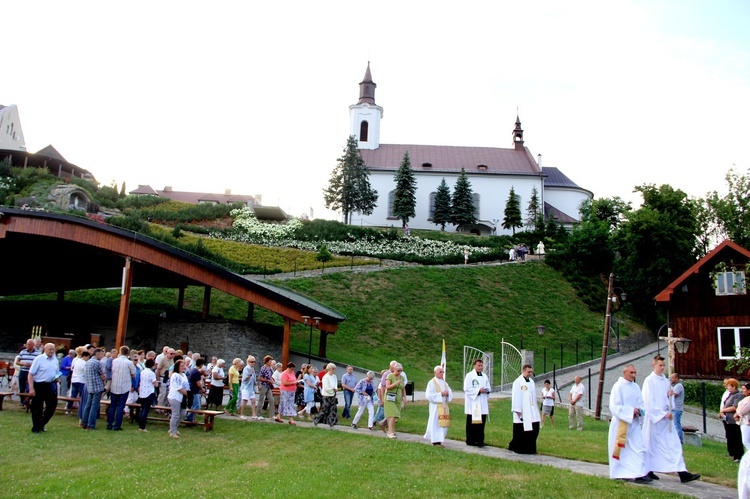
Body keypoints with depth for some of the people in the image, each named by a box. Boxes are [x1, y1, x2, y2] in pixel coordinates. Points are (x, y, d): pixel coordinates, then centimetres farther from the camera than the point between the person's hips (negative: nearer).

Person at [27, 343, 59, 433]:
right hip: (39, 385, -6)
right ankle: (36, 427, 17)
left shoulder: (55, 360, 9)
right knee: (37, 408, 4)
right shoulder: (38, 359, -9)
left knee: (52, 405, 7)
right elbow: (31, 374, -11)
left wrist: (57, 378, -1)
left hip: (51, 385, 6)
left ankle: (41, 425, 25)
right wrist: (31, 388, -16)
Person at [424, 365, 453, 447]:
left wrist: (447, 393, -9)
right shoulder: (431, 383, -6)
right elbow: (429, 395, -14)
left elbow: (450, 393, 14)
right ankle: (436, 441, 0)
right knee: (436, 423, -5)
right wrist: (440, 394, -18)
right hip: (436, 406, -6)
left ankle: (440, 439, 18)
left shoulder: (444, 383, 14)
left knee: (444, 423, 6)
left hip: (444, 405, 6)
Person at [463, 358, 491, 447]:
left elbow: (489, 387, 16)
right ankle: (470, 441, 7)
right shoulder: (469, 376, -5)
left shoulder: (484, 377, 14)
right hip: (472, 404, -5)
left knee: (481, 422, 3)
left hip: (482, 404, 5)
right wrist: (478, 390, -19)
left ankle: (480, 440, 11)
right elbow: (467, 389, -12)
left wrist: (487, 390, -7)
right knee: (472, 423, -1)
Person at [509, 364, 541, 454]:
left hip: (532, 411, 7)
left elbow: (534, 395, 16)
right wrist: (517, 410, -15)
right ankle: (519, 449, 9)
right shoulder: (518, 382, -10)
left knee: (534, 429, 6)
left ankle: (530, 448, 17)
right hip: (522, 412, -7)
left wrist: (536, 408, 13)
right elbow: (515, 397, -13)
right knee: (521, 431, -2)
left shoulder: (531, 381, 12)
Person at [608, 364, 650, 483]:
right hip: (621, 423, -6)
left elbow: (641, 403, 15)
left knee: (638, 448, 0)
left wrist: (640, 411, -7)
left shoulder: (636, 387, 10)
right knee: (622, 450, 3)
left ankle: (639, 473, 3)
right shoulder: (618, 386, -10)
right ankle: (620, 473, 13)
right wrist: (631, 411, -19)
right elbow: (614, 406, -15)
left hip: (634, 423, 6)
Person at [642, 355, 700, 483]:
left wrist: (669, 411, -2)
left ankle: (682, 472, -3)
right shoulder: (649, 380, -10)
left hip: (666, 416, 6)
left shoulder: (665, 381, 10)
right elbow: (648, 401, -14)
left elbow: (667, 397, 17)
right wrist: (663, 414, -15)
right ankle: (648, 471, 17)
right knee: (653, 445, 4)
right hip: (654, 417, -6)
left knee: (674, 444, -1)